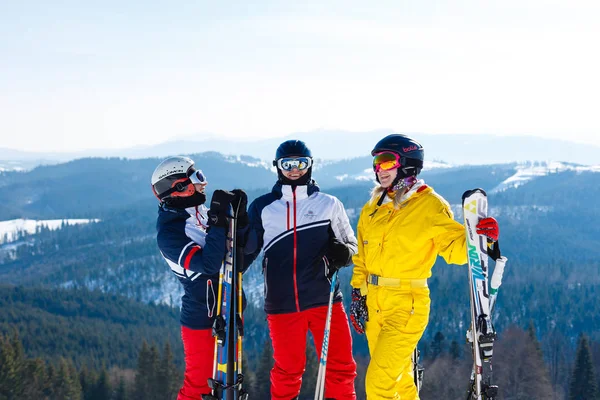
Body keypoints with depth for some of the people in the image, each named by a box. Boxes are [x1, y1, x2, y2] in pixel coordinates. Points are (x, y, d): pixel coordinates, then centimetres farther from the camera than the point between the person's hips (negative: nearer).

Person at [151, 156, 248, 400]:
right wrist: (218, 221, -31)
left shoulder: (202, 213, 4)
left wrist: (239, 215, -8)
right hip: (203, 319, -8)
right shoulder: (168, 232, -19)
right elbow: (209, 264, -30)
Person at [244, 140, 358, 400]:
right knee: (286, 371, 7)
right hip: (282, 305, 0)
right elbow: (246, 251, 14)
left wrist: (342, 252, -8)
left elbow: (351, 245, 13)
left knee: (340, 367, 0)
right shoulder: (262, 207, 8)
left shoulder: (329, 204, 8)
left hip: (325, 300, 0)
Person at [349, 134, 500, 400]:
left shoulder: (429, 205, -8)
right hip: (374, 304, 7)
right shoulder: (373, 207, 11)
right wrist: (357, 295, 12)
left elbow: (453, 247, -11)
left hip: (406, 305, -7)